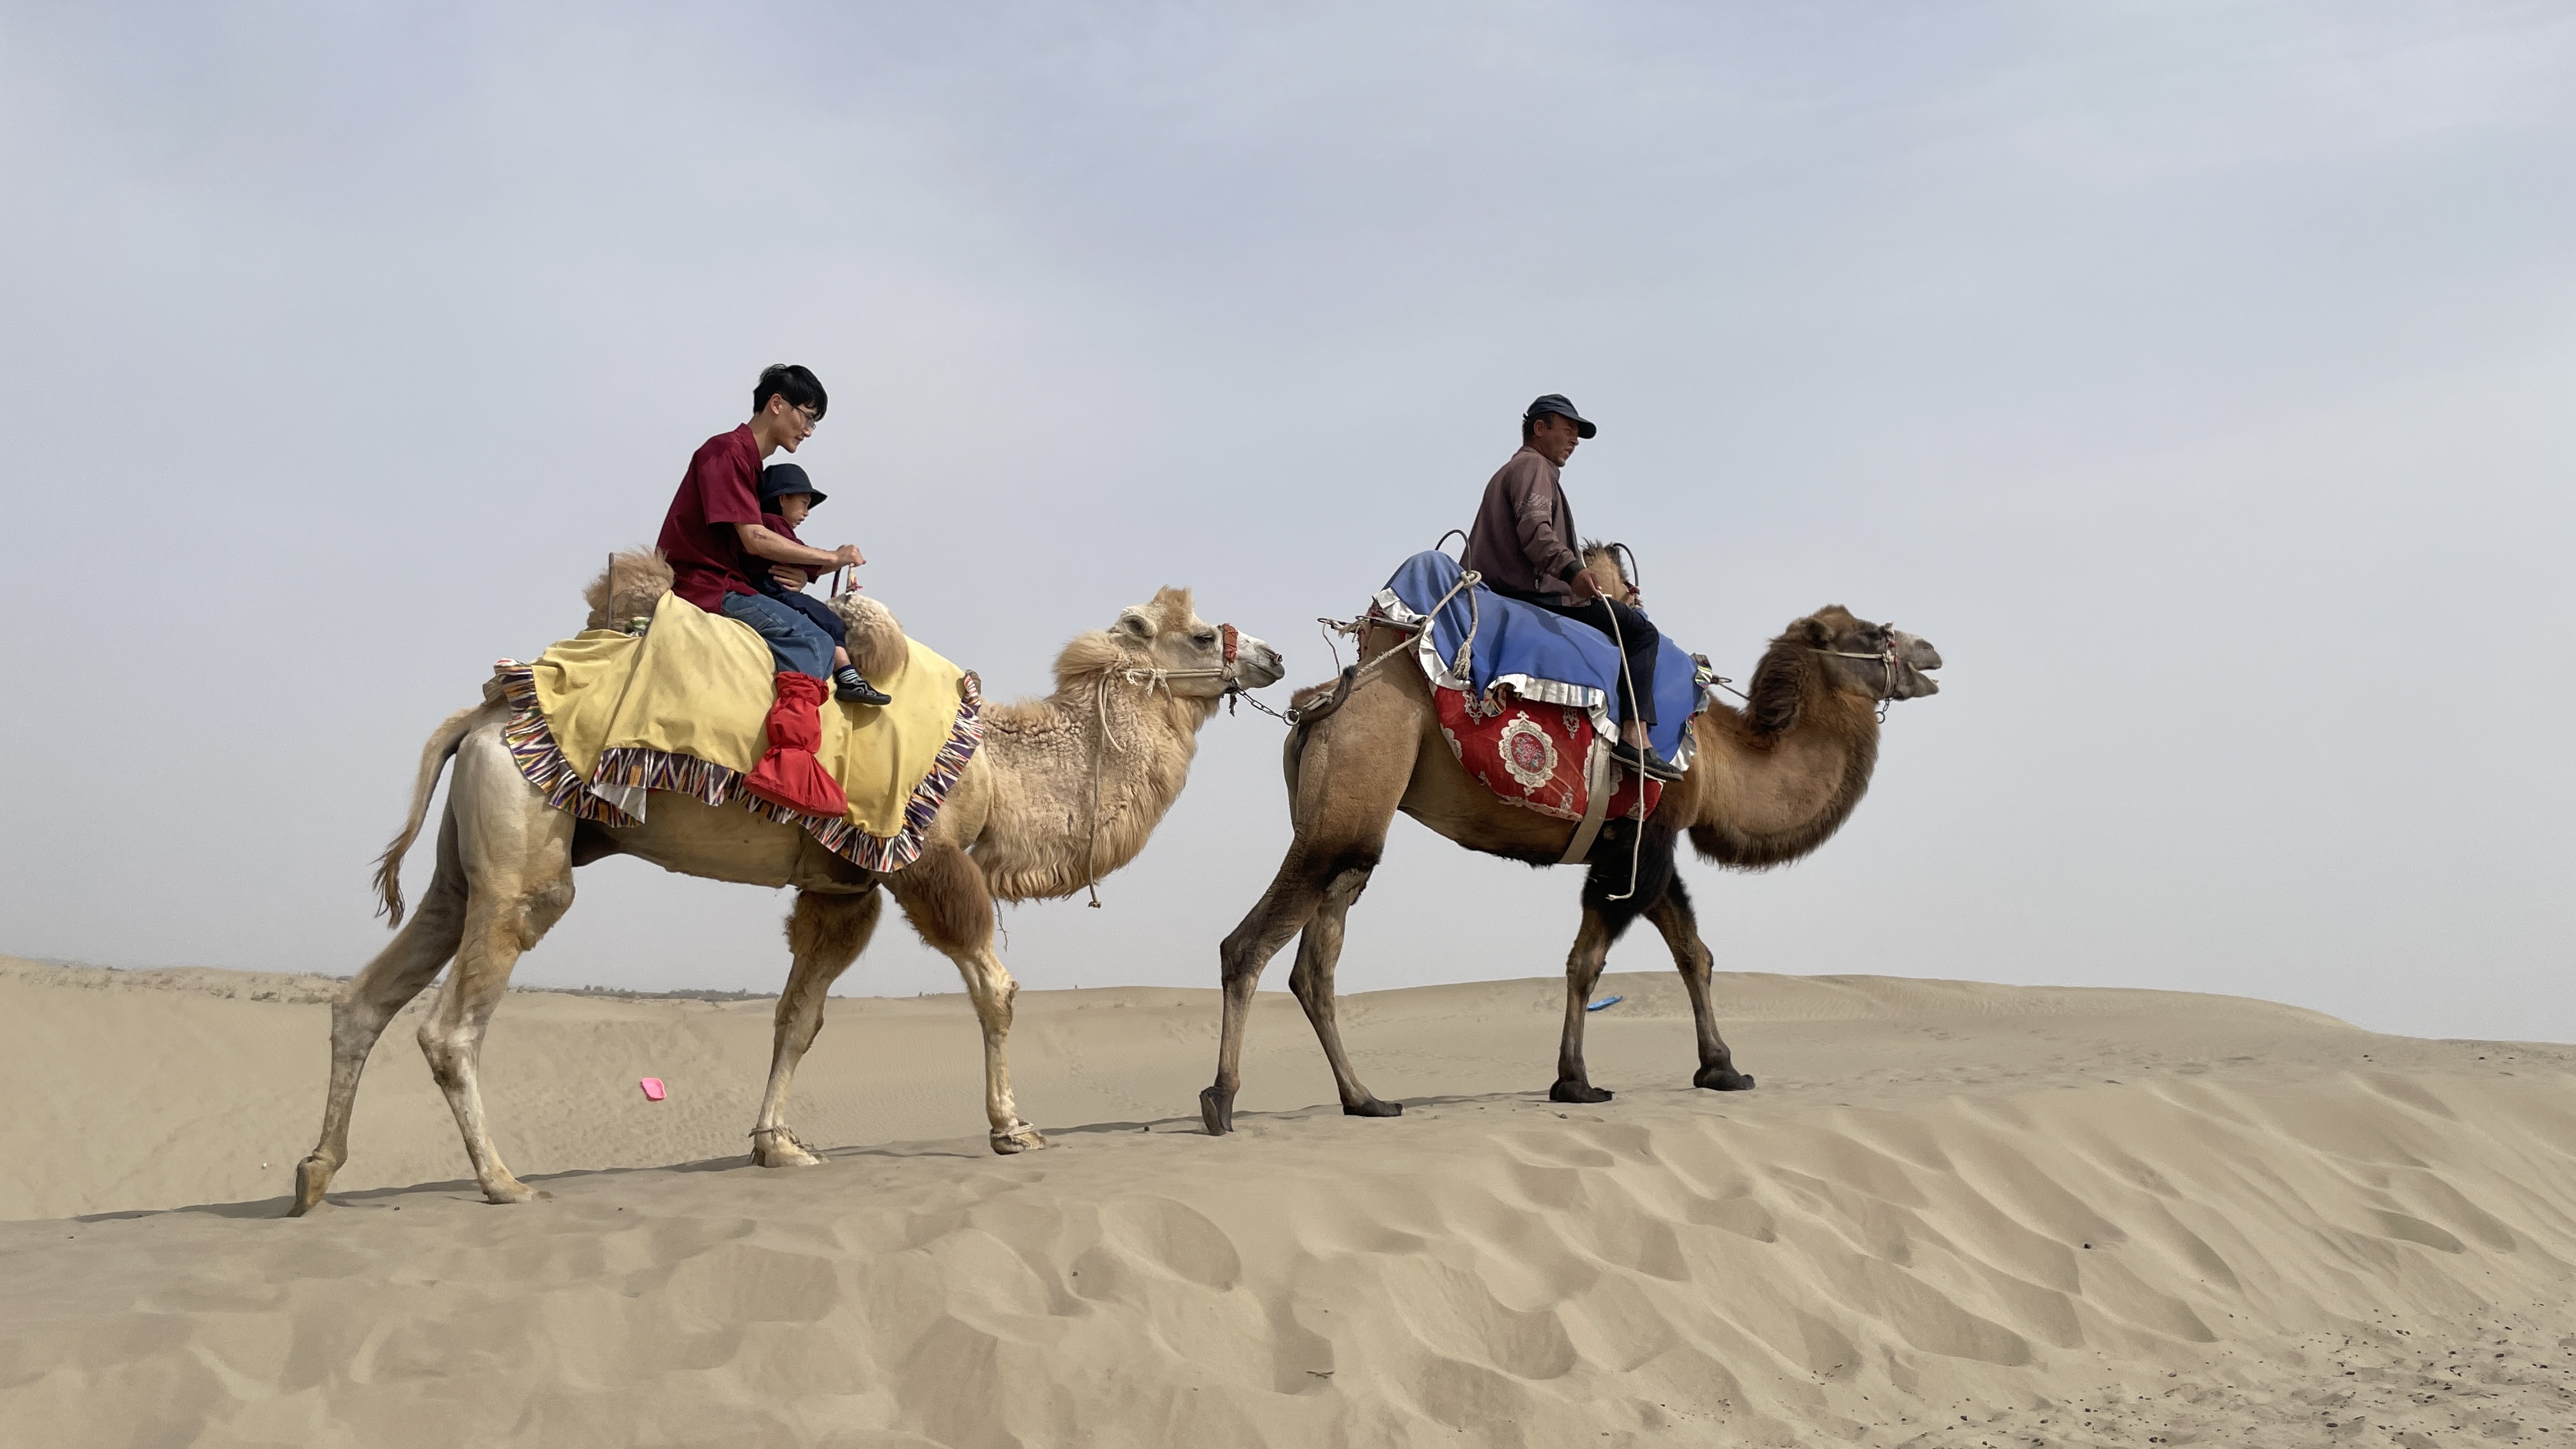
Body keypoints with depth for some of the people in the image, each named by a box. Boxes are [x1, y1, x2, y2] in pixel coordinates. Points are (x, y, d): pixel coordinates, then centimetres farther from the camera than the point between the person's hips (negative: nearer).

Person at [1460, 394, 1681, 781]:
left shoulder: (1507, 473, 31)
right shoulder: (1533, 466, -3)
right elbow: (1533, 527, -22)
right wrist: (1570, 568, -35)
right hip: (1533, 593, -11)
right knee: (1640, 631, -11)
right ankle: (1635, 735, -24)